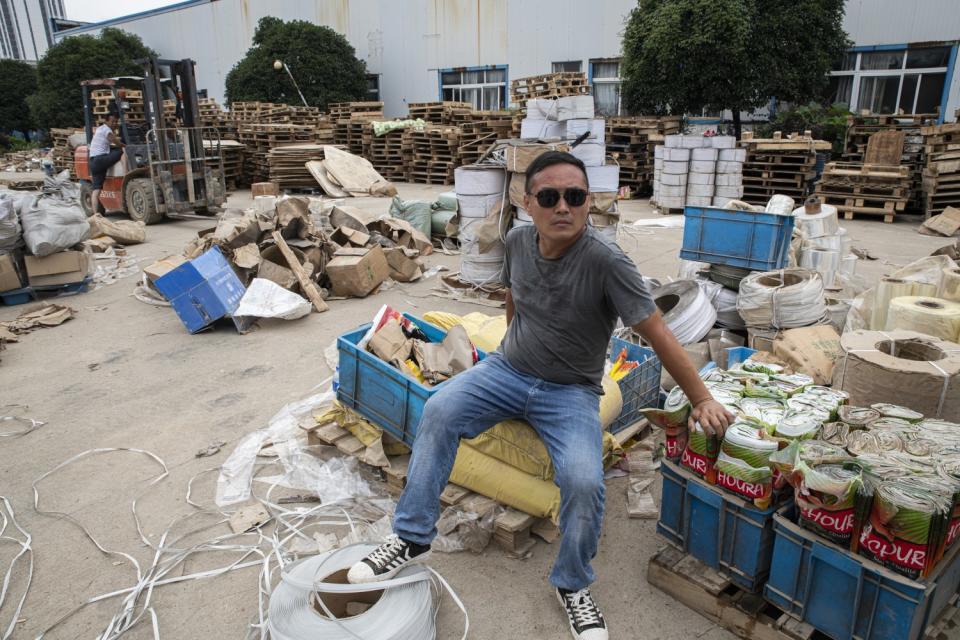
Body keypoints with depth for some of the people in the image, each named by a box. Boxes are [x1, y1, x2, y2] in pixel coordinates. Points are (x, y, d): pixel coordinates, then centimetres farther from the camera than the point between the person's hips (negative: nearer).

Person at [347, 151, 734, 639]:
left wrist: (702, 400, -17)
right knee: (438, 411, -20)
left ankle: (572, 586, 6)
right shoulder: (517, 241, -5)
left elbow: (658, 335, -18)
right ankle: (411, 539, -4)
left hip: (571, 392, -4)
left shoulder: (607, 263, -21)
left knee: (584, 482, -25)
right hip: (507, 368, 4)